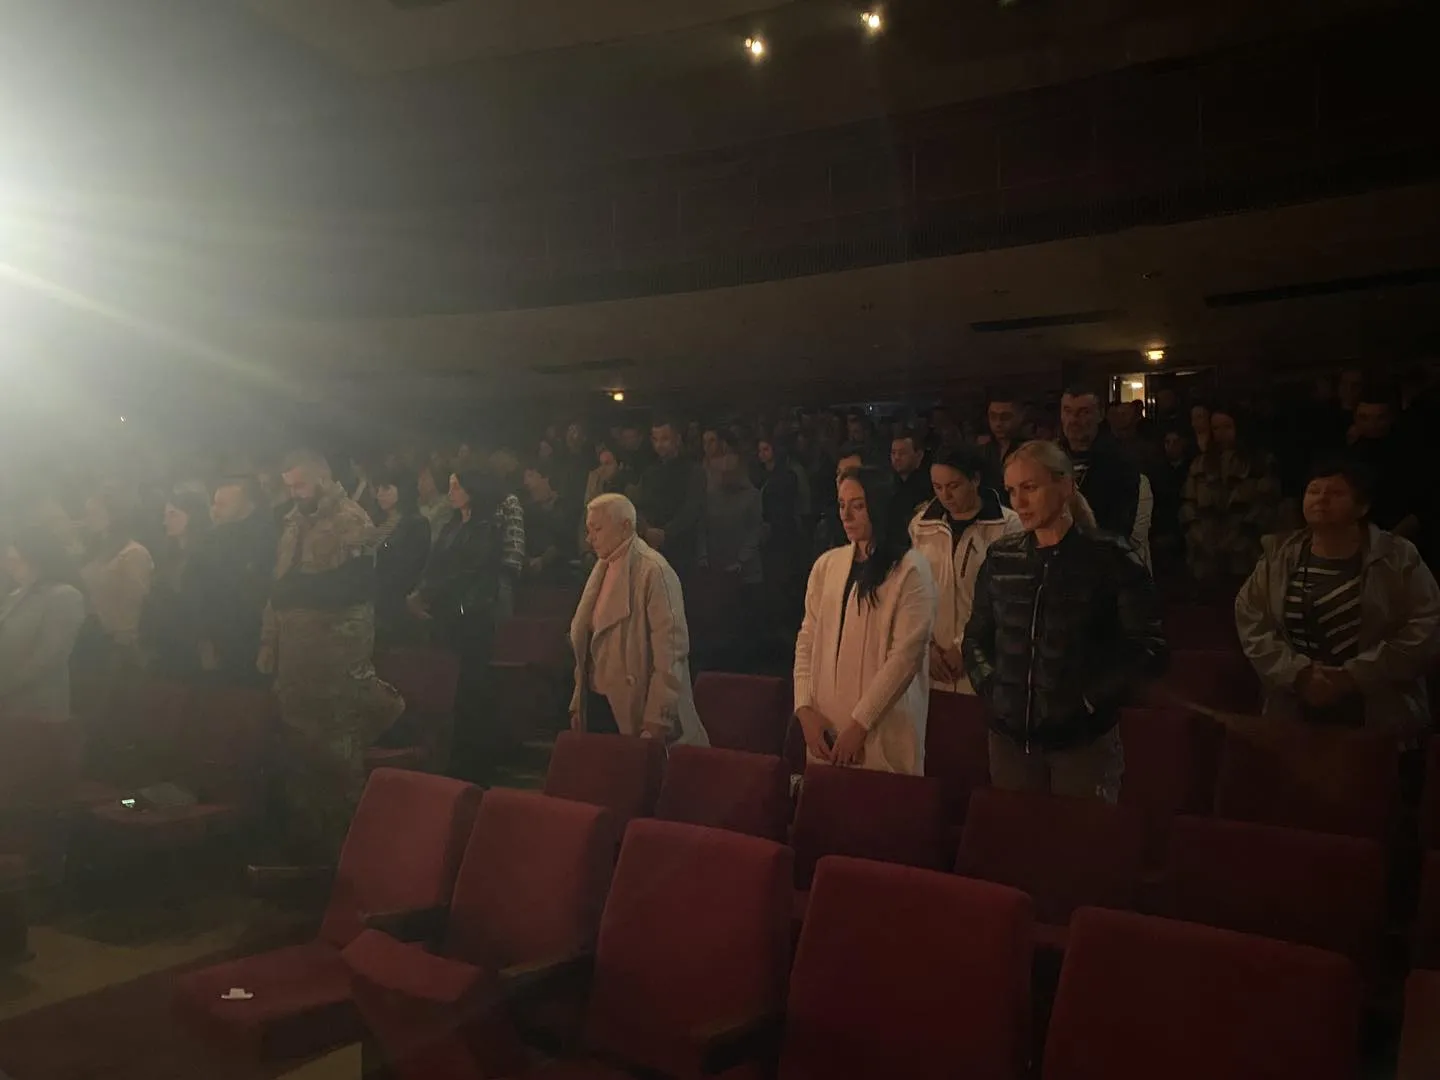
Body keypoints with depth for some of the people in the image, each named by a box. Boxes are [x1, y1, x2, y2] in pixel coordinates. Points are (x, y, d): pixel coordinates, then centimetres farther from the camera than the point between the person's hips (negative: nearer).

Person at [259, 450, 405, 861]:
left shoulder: (352, 522, -8)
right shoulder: (292, 522, 17)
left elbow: (350, 586, -17)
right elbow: (281, 587, 17)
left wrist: (298, 586, -8)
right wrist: (269, 642, 11)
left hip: (337, 652, -7)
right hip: (293, 651, 7)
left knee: (338, 750, -1)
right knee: (296, 746, 13)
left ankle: (341, 840, 11)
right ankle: (303, 839, 27)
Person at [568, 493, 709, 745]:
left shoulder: (653, 570, -13)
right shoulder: (602, 569, 12)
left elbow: (671, 647, -18)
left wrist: (657, 721, -20)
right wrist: (578, 704, 13)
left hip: (634, 712, -7)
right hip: (596, 704, 7)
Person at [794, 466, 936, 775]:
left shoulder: (910, 570, -7)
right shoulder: (826, 564, 8)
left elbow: (906, 655, -12)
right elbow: (807, 641, 8)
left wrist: (859, 724, -14)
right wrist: (804, 708, -3)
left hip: (882, 732, -4)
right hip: (824, 727, 5)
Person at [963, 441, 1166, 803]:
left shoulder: (1110, 558, -6)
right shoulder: (1000, 558, 6)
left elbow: (1149, 647, -7)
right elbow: (976, 637, 15)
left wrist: (1091, 699, -12)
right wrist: (988, 686, 1)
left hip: (1084, 740, -3)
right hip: (1010, 737, 4)